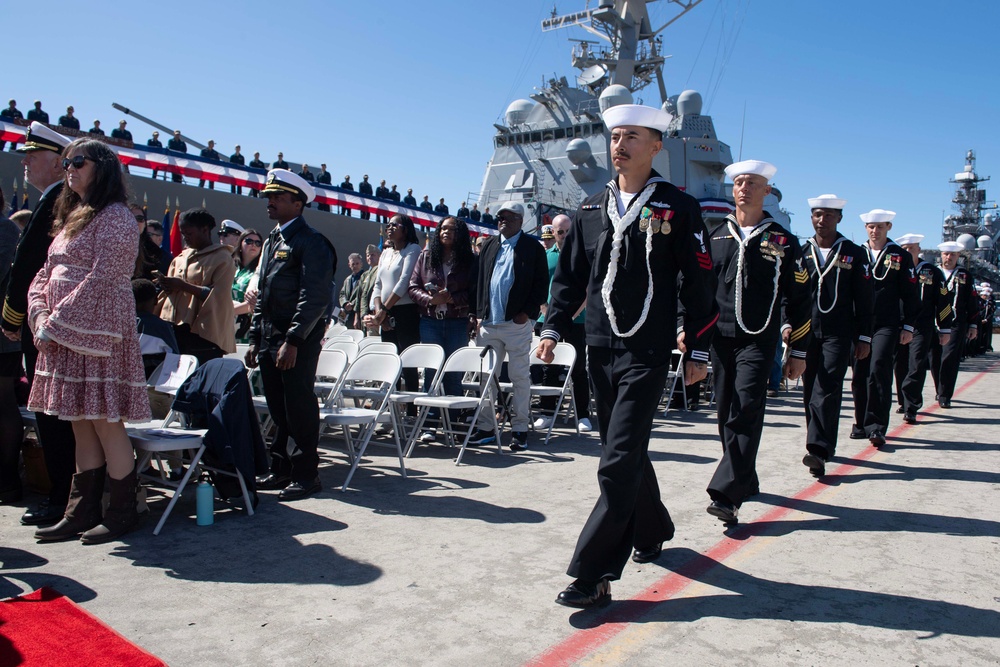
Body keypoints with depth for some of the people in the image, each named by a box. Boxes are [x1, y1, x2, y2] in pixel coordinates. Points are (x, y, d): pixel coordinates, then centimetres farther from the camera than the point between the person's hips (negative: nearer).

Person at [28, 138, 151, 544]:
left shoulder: (115, 217, -7)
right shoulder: (71, 218, 21)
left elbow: (100, 281, -16)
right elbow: (45, 275, 17)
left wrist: (57, 323, -15)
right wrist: (40, 316, 0)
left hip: (99, 335, -8)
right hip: (64, 338, 9)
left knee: (105, 424, -4)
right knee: (82, 428, 11)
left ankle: (123, 513, 7)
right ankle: (81, 514, 18)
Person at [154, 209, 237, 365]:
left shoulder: (222, 258, -1)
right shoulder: (181, 258, 20)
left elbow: (217, 296, -11)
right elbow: (172, 290, 25)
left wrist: (183, 285, -16)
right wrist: (166, 284, 2)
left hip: (204, 334, -6)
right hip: (176, 329, 6)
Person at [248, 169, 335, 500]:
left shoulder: (311, 242, -8)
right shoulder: (271, 241, 19)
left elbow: (314, 298, -17)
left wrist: (293, 341, -22)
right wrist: (255, 339, 17)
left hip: (299, 341, -8)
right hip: (270, 339, 8)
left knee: (299, 408, -2)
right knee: (278, 408, 13)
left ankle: (306, 475, 8)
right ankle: (281, 469, 23)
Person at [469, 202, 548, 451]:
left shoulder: (533, 247, 0)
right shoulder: (489, 245, 14)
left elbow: (541, 285, -3)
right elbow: (479, 281, 13)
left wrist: (527, 313, -12)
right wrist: (476, 313, 5)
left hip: (517, 323, -5)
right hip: (488, 322, 5)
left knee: (520, 377, 2)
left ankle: (520, 429, 10)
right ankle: (485, 427, 18)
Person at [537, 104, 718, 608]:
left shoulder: (678, 208, -2)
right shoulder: (591, 210, 11)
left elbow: (699, 284, -1)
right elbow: (570, 275, 14)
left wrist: (698, 351, -3)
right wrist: (554, 329, 1)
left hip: (646, 355, -5)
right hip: (599, 349, 6)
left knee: (619, 463, -9)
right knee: (625, 452, 17)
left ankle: (593, 575, -2)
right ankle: (652, 530, 40)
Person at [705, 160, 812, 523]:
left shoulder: (783, 241, 4)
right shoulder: (716, 236, 11)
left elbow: (799, 300, 5)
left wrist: (798, 352, 3)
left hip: (759, 341, -3)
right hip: (721, 338, 3)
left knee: (746, 411, -14)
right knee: (727, 414, 7)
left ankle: (727, 495, -15)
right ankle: (746, 481, 25)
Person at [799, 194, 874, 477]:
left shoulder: (854, 253, 6)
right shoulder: (801, 252, 10)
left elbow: (864, 299, 5)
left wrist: (864, 337, 0)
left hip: (838, 334, -3)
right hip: (807, 331, 3)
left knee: (828, 388, -14)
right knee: (810, 390, 6)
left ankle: (819, 450, -20)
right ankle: (824, 445, 20)